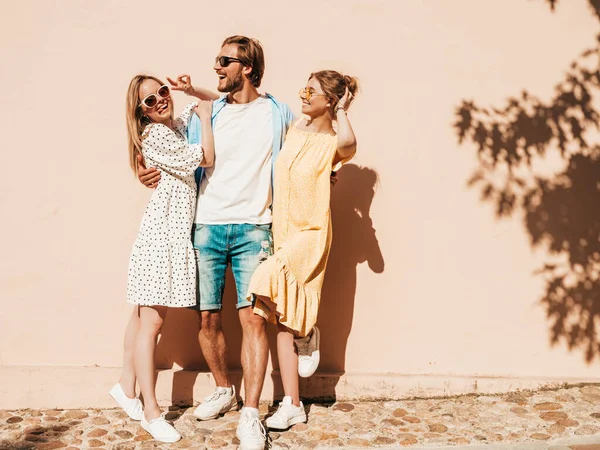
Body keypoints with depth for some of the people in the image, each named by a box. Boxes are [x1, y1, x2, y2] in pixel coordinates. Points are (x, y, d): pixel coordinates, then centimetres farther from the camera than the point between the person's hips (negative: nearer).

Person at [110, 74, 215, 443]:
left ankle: (127, 385, 29)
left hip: (176, 233, 9)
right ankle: (151, 412, -3)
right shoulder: (155, 134, -12)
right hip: (161, 233, -9)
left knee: (145, 315, 16)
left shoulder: (178, 124, 14)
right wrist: (205, 116, -4)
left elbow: (210, 104, 31)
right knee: (152, 321, -6)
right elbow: (206, 158, -16)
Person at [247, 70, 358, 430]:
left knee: (267, 283, -30)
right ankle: (293, 406, 14)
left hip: (310, 235, -6)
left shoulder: (333, 144, -8)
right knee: (284, 323, 5)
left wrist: (342, 111, -17)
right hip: (283, 232, 6)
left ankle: (308, 334, 2)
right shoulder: (296, 129, 8)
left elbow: (349, 143, -36)